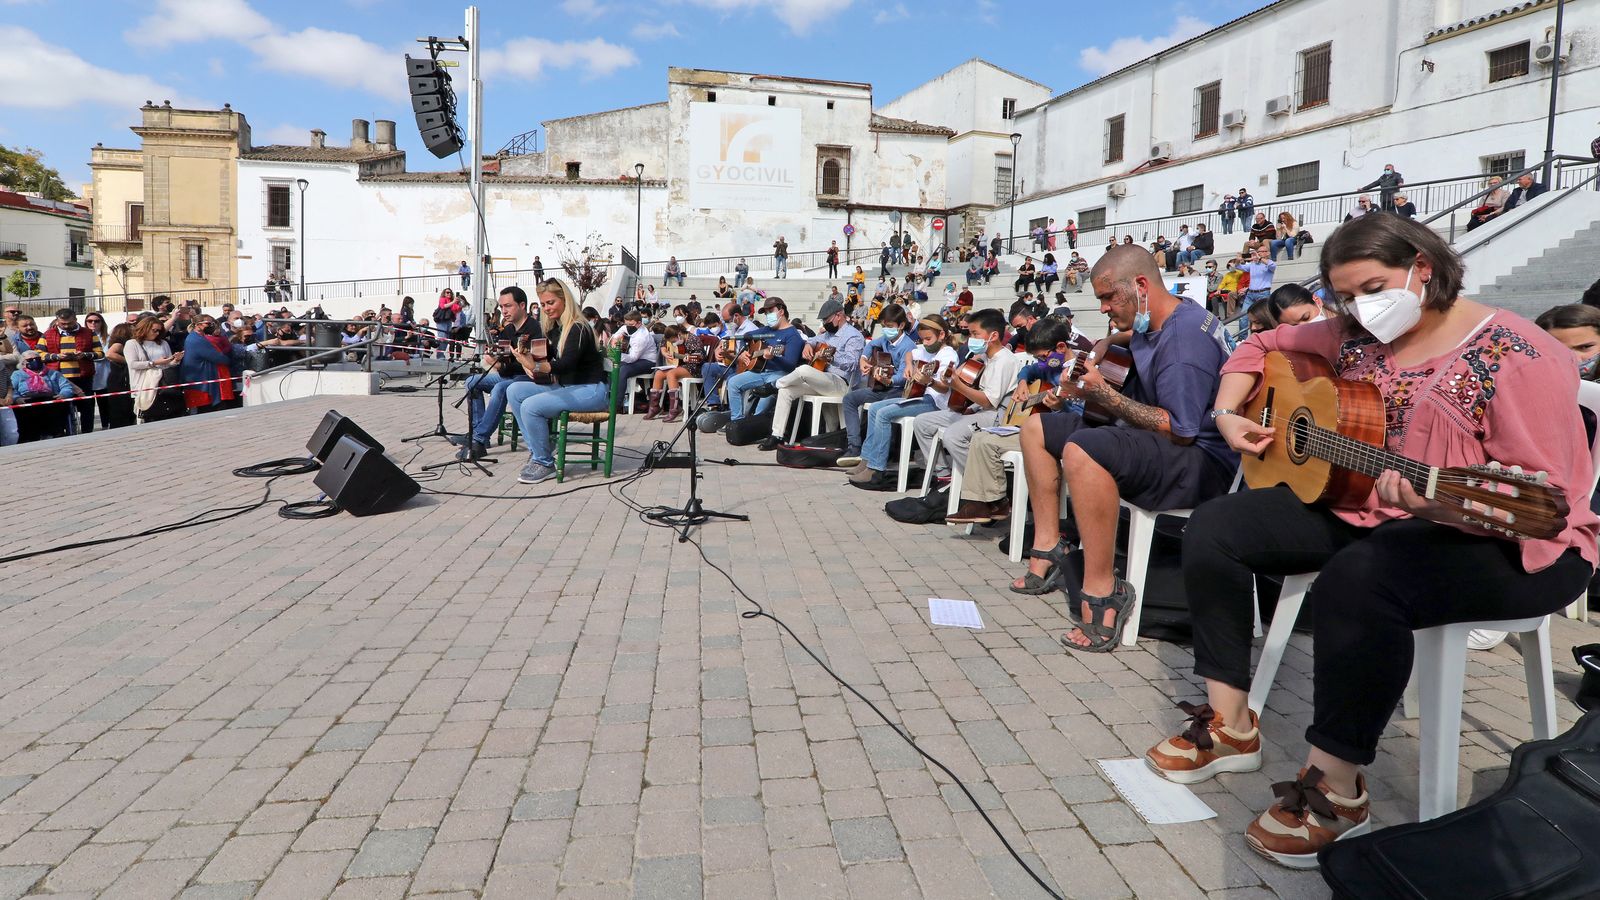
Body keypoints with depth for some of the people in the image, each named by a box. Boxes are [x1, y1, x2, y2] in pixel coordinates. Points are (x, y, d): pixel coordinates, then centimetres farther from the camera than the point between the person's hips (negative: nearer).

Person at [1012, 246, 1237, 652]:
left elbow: (1180, 430, -26)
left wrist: (1103, 392, -23)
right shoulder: (1151, 325, 9)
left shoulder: (1186, 335, -22)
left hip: (1201, 457, -11)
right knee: (1037, 427, 11)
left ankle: (1101, 595, -31)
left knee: (1080, 450, -38)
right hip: (1149, 438, 11)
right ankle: (1048, 552, 5)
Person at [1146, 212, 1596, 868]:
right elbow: (1261, 346, 18)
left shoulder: (1515, 354, -17)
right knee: (1214, 529, -7)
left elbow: (1545, 493, -22)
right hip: (1363, 511, 8)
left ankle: (1336, 788, -22)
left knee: (1359, 576, -39)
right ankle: (1230, 725, -1)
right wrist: (1228, 413, 2)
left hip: (1502, 541, -7)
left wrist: (1446, 505, -41)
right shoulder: (1354, 338, 3)